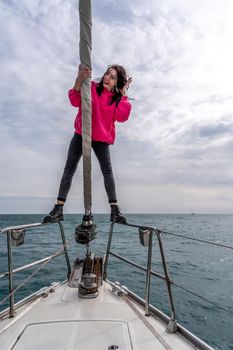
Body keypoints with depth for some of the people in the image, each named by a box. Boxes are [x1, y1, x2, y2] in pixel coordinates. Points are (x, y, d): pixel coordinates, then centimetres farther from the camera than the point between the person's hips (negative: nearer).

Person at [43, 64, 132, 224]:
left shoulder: (118, 98, 5)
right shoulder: (91, 87, 0)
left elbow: (122, 117, -13)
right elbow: (75, 101, -15)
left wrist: (124, 94, -11)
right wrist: (79, 80, -29)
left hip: (101, 139, 0)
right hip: (81, 135, 0)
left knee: (107, 171, -10)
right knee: (69, 169, -5)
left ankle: (115, 209, -2)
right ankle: (58, 209, 0)